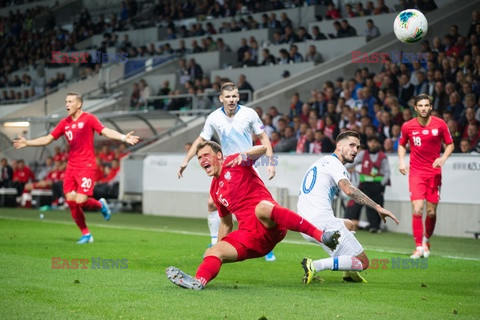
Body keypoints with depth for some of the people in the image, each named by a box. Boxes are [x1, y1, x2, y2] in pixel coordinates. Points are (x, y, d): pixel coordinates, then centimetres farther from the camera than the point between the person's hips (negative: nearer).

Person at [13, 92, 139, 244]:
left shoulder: (88, 119, -5)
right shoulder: (65, 122, 11)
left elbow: (106, 131, -16)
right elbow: (47, 139, 17)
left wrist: (124, 137, -31)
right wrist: (27, 143, 13)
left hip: (86, 166, -6)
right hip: (71, 166, 6)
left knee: (80, 200, -16)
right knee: (70, 200, -1)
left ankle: (100, 205, 18)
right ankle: (86, 234, 11)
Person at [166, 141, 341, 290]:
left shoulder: (233, 163, 9)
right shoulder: (215, 190, 26)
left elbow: (262, 149, -4)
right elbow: (226, 223, 35)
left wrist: (244, 155, -22)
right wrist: (220, 244, 30)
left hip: (269, 225, -7)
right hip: (248, 233, 7)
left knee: (262, 208, -41)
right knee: (212, 252, -16)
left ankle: (321, 235, -43)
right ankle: (199, 281, -49)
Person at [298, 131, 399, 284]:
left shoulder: (321, 162, 24)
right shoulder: (333, 162, -5)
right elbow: (349, 190, -23)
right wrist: (378, 207, -24)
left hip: (305, 227, 10)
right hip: (322, 223, -10)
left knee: (348, 224, 37)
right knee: (362, 262, -5)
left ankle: (349, 272, 24)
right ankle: (316, 265, -21)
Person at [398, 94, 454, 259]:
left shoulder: (440, 124, -4)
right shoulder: (407, 126, -2)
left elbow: (450, 144, 7)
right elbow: (402, 144, 16)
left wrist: (443, 158, -11)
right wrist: (401, 161, 0)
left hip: (434, 172, 1)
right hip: (416, 172, -1)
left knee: (431, 212, 3)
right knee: (417, 209, -14)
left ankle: (426, 240, 29)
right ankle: (419, 247, -6)